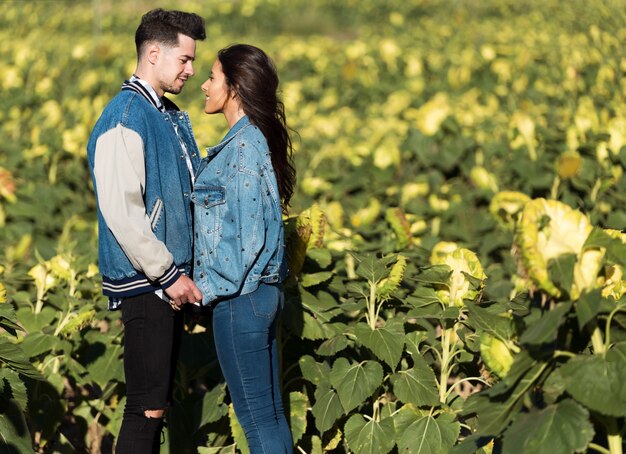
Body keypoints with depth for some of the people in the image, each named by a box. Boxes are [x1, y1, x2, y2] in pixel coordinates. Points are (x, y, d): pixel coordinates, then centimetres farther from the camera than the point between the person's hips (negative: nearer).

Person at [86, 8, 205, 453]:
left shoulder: (172, 117, 14)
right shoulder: (125, 120, -15)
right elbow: (121, 212, -22)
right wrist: (168, 275, -17)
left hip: (170, 281, 9)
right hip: (146, 284, -9)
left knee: (156, 403, 13)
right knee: (146, 408, -7)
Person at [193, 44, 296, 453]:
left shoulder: (244, 147, -17)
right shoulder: (253, 139, 12)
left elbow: (247, 233, -20)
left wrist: (211, 288, -12)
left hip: (239, 297, -10)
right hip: (264, 291, 10)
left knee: (257, 415, -3)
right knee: (270, 410, 13)